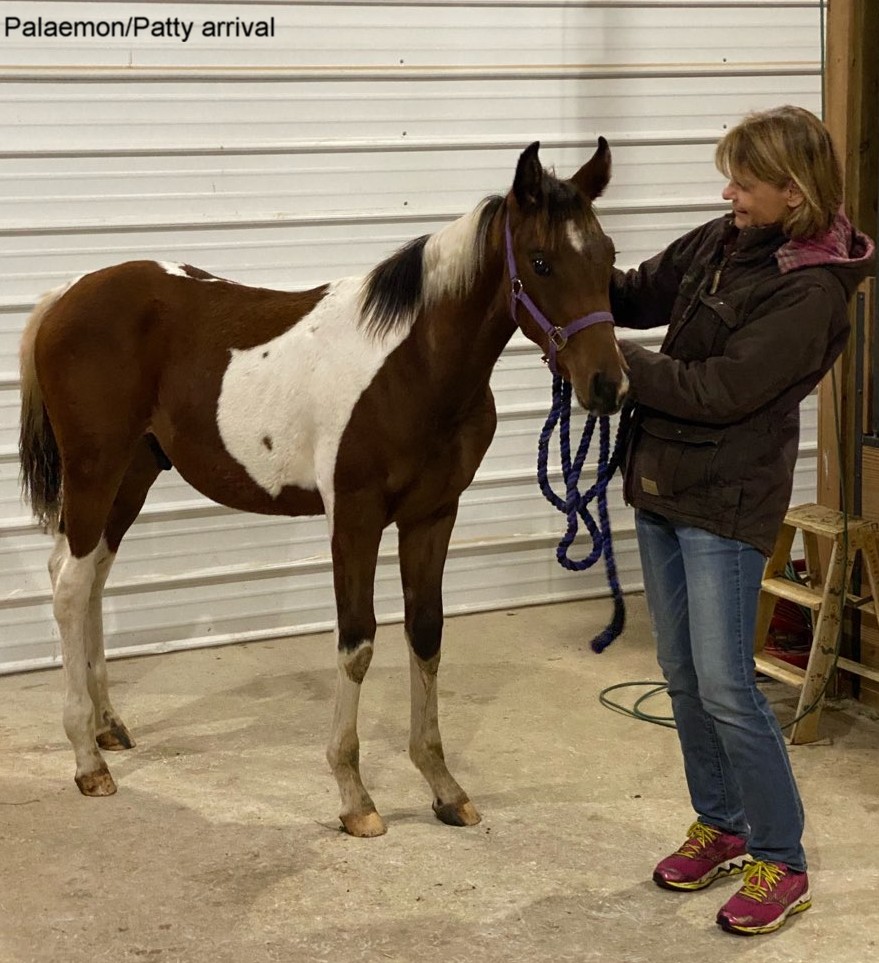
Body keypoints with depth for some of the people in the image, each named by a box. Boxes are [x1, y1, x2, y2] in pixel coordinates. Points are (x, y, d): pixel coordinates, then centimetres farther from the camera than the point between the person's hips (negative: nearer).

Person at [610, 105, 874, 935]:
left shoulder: (811, 290, -19)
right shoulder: (720, 243, 4)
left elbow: (719, 391, -23)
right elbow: (638, 296, 14)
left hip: (726, 502, -8)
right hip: (661, 485, 8)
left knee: (723, 686, -6)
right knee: (681, 676, 15)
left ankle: (780, 860, 9)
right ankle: (720, 825, 31)